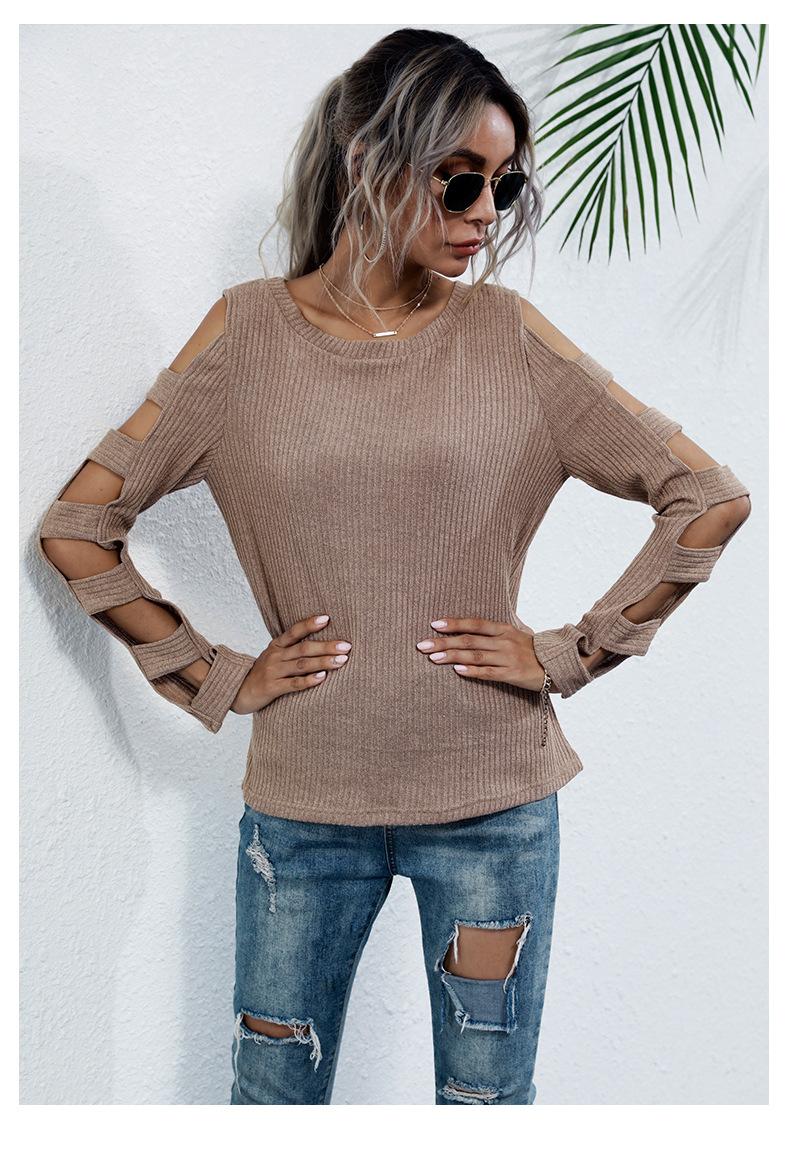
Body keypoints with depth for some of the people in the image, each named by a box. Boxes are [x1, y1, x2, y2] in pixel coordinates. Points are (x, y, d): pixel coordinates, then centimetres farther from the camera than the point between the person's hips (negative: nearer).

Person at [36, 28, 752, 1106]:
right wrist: (216, 679, -2)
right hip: (303, 802, 1)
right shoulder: (249, 332, -2)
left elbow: (711, 498, 0)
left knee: (489, 1098, 14)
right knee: (273, 1100, 16)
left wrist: (575, 652, -4)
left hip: (493, 798, 0)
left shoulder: (510, 336, -2)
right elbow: (75, 529, 2)